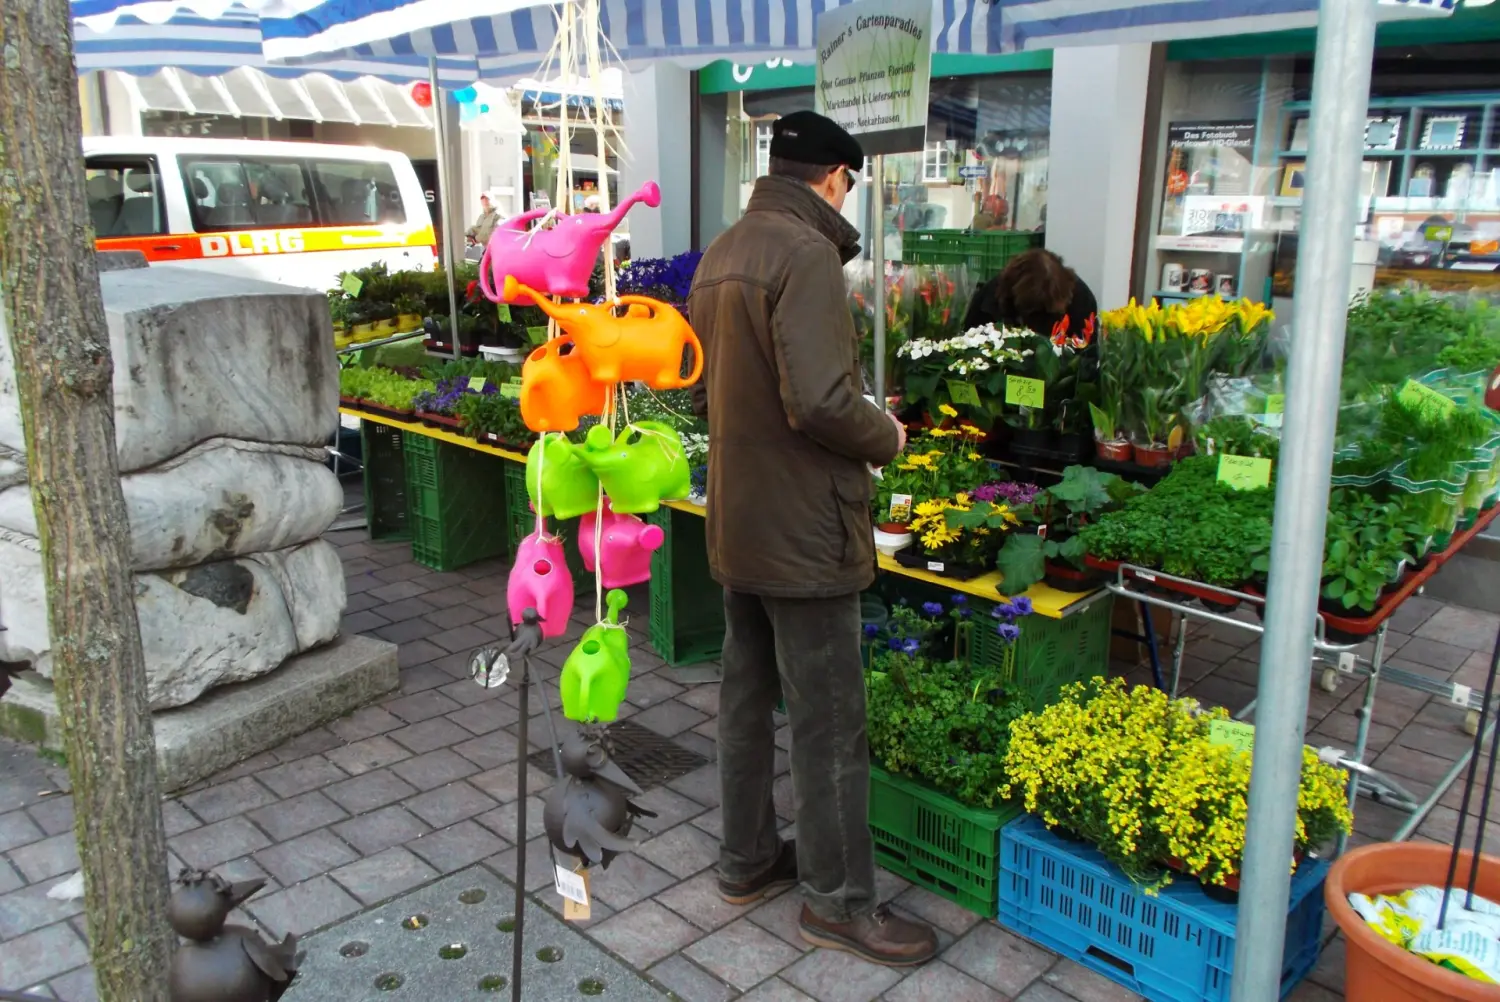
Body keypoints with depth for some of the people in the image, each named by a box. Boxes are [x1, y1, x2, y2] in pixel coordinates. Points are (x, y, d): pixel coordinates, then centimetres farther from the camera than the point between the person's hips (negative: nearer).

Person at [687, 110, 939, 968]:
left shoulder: (721, 254, 10)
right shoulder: (807, 254, -19)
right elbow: (822, 402, -27)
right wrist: (886, 437, -9)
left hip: (735, 524, 9)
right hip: (803, 532, -9)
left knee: (747, 696, 19)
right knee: (829, 724, 3)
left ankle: (748, 859, 34)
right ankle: (840, 901, 17)